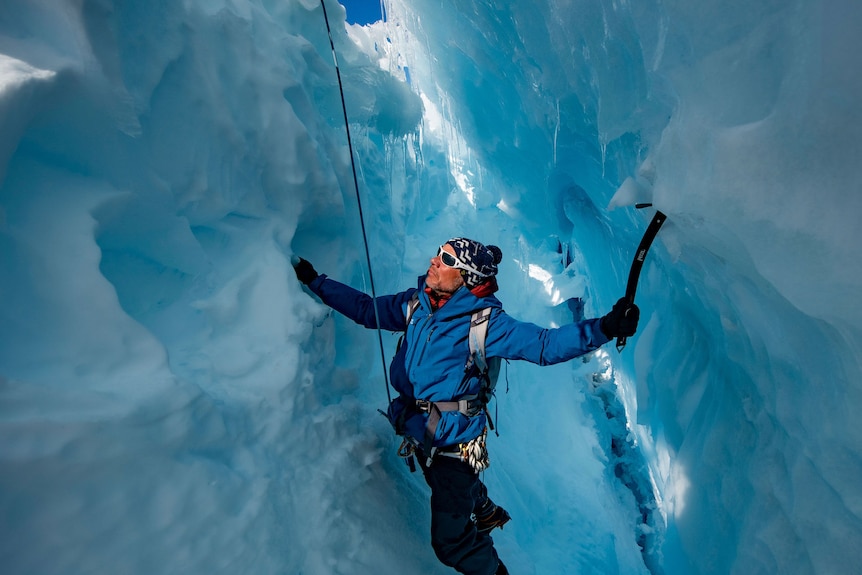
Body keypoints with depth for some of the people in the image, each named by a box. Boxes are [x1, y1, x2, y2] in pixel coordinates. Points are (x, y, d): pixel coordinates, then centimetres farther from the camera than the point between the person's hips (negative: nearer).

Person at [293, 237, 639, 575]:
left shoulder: (484, 321, -21)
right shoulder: (415, 304, -5)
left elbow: (544, 345, -27)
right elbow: (365, 309, 6)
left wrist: (604, 327, -40)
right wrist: (314, 281, 8)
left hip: (453, 441, -6)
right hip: (420, 433, 7)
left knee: (451, 543, 1)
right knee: (456, 489, 33)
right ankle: (486, 514, 65)